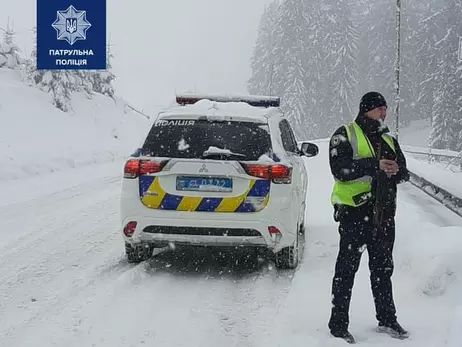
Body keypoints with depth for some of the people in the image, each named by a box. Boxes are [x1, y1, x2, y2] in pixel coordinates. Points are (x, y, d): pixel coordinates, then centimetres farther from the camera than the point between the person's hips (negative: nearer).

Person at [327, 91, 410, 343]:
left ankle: (387, 320, 26)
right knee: (346, 269, -1)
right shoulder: (345, 135, -3)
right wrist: (374, 165, -23)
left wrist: (396, 171, -8)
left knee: (383, 268, 15)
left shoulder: (388, 140, 17)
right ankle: (338, 325, 4)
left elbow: (404, 173, 15)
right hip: (355, 212, -6)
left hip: (384, 214, 6)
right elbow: (339, 168, -17)